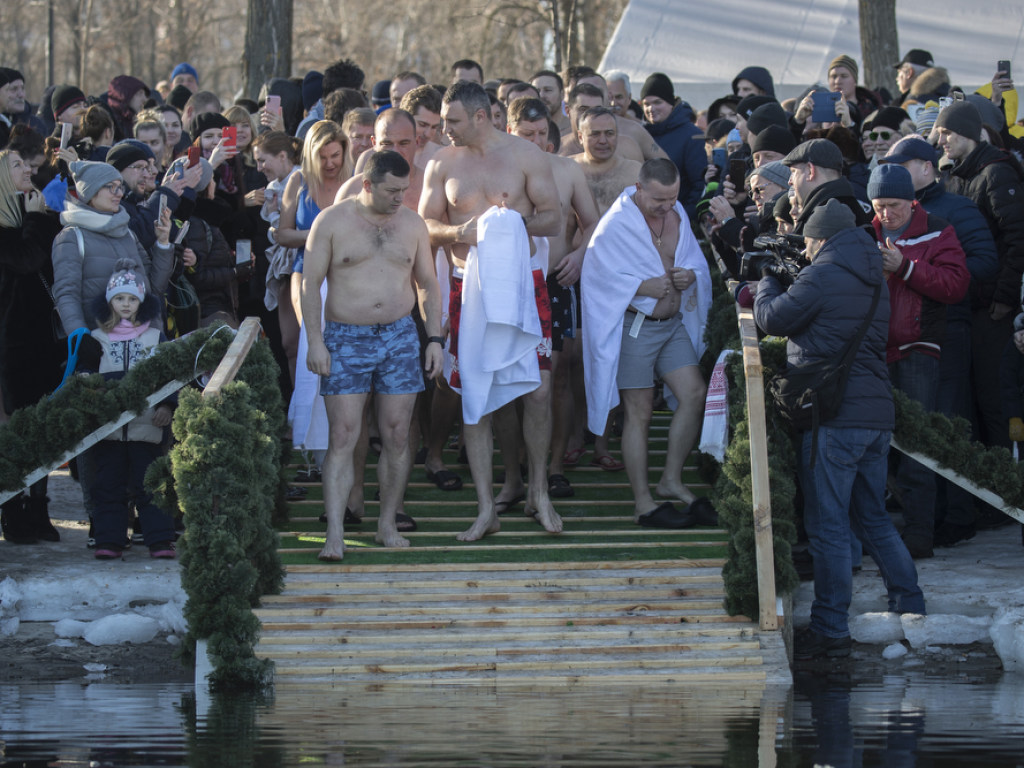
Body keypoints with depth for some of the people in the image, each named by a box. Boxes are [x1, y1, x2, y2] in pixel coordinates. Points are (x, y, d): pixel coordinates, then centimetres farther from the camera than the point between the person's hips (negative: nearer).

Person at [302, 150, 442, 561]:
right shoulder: (332, 222, -2)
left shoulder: (412, 223, 9)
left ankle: (387, 524, 14)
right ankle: (335, 533, -12)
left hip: (400, 336, 4)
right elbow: (311, 282, -2)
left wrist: (435, 338, 7)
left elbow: (428, 284, 16)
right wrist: (315, 340, -9)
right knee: (343, 437, -9)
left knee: (397, 435, 2)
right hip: (345, 339, -3)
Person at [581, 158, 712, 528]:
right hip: (634, 327, -6)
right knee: (639, 412, -2)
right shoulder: (616, 224, -13)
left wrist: (690, 276, -10)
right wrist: (644, 286, -23)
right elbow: (600, 276, -14)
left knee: (694, 394, -4)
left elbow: (698, 263, 13)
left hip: (673, 322, 6)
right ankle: (643, 503, 4)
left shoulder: (678, 215, 6)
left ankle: (672, 480, 12)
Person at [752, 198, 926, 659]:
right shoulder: (874, 278, 15)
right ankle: (911, 607, 20)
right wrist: (786, 282, 20)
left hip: (835, 417, -8)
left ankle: (830, 630, -2)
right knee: (872, 518, 20)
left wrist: (767, 283, 14)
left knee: (828, 526, -3)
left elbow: (772, 318, -6)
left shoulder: (823, 276, -12)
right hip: (878, 413, 8)